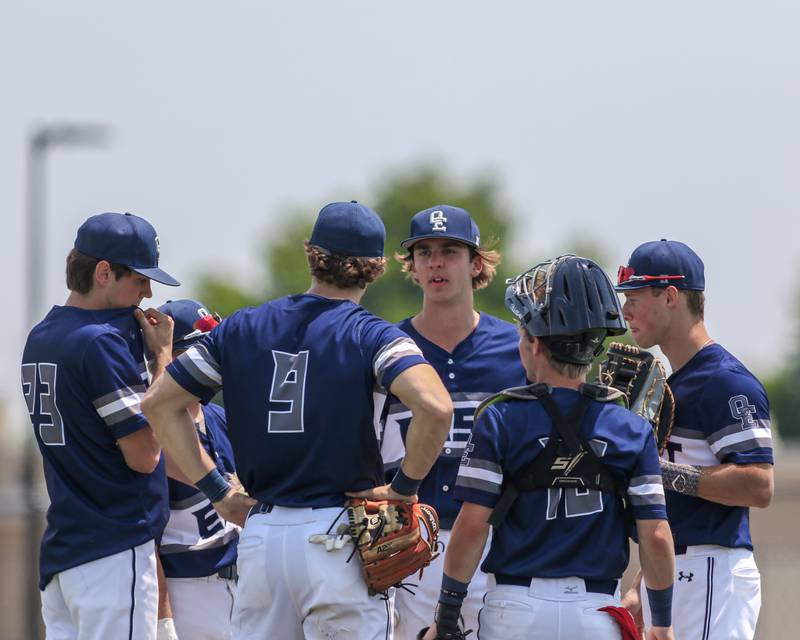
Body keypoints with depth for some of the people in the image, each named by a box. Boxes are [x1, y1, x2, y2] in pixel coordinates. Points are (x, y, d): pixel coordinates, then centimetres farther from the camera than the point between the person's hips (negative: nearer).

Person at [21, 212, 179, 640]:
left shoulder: (39, 338, 14)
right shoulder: (102, 342, -15)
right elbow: (144, 453, -14)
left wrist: (148, 351, 13)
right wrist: (162, 355, -6)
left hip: (59, 550, 9)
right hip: (115, 550, -9)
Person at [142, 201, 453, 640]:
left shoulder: (242, 328, 9)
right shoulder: (370, 335, -5)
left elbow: (159, 404, 11)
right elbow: (435, 407, -23)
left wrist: (218, 493, 10)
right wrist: (405, 486, -8)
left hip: (259, 534, 4)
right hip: (339, 534, -4)